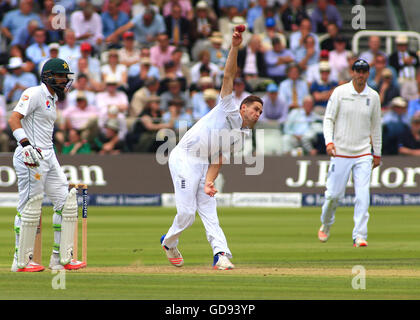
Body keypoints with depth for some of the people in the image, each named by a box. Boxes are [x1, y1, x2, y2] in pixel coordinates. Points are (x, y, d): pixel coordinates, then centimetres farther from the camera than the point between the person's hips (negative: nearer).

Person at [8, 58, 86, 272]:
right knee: (30, 208, -6)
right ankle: (21, 261, 2)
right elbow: (13, 119, -20)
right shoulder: (34, 94, -10)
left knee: (66, 201, 7)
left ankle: (61, 258, 11)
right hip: (30, 158, -10)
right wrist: (27, 146, -30)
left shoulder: (51, 99, 19)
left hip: (48, 157, 10)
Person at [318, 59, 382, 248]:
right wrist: (329, 141, -17)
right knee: (334, 194, 2)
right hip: (340, 153, -2)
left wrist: (377, 154, 14)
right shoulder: (340, 92, -2)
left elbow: (376, 126, 14)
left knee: (363, 195, -10)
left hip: (363, 154, 2)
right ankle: (325, 226, 28)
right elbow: (328, 119, -1)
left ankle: (359, 235, -10)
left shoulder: (373, 96, 6)